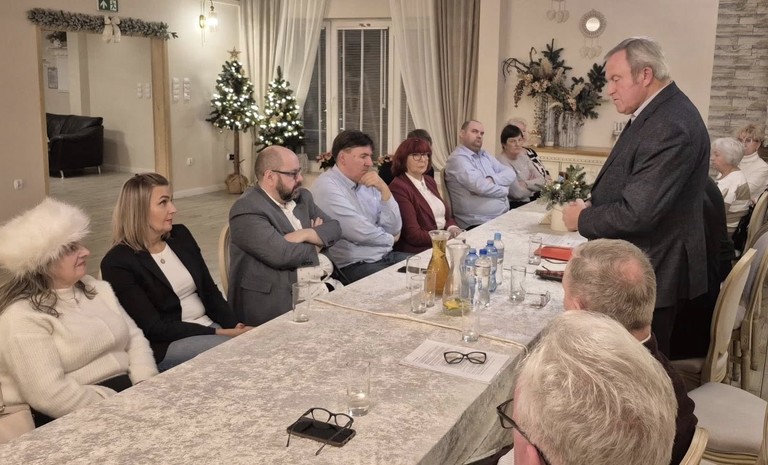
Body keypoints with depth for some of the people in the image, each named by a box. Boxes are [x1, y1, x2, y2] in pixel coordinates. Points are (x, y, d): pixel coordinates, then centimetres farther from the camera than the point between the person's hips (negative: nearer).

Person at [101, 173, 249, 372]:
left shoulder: (180, 236, 7)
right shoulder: (118, 262, -12)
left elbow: (209, 290, 10)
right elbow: (154, 327, -15)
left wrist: (234, 326, -8)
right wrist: (217, 333, -19)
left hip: (211, 326, 6)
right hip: (165, 345, -6)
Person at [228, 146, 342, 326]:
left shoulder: (303, 197, 14)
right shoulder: (247, 210, -13)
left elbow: (334, 228, 7)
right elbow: (282, 254, -23)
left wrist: (305, 234, -12)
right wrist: (315, 245, -4)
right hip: (275, 298, -7)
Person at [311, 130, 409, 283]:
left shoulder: (368, 184, 9)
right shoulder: (327, 187, -14)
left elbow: (394, 228, 4)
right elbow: (361, 233, -20)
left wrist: (384, 189, -9)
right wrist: (389, 239, 0)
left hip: (385, 256, 8)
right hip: (355, 266, -8)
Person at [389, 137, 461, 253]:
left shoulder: (429, 181, 15)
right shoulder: (398, 187, -13)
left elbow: (447, 215, 19)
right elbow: (413, 235, -17)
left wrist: (452, 228, -3)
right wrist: (447, 237, -19)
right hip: (420, 251, -8)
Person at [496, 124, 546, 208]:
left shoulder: (523, 157, 9)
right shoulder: (501, 161, -17)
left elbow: (541, 180, 6)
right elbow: (517, 193, -21)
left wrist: (526, 184, -13)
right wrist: (533, 186, -1)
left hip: (531, 199, 8)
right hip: (513, 204, -8)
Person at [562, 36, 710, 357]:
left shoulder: (671, 126, -24)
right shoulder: (655, 112, 8)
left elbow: (637, 213, -27)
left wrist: (582, 219, -11)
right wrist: (592, 205, 1)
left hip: (652, 272, -9)